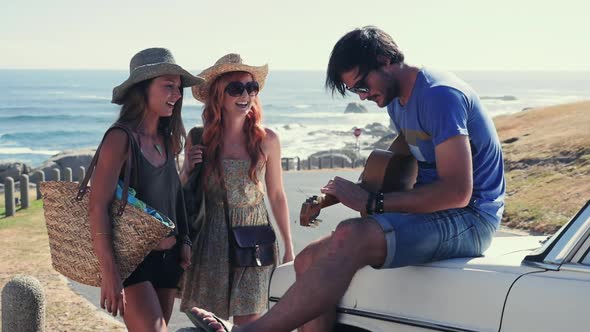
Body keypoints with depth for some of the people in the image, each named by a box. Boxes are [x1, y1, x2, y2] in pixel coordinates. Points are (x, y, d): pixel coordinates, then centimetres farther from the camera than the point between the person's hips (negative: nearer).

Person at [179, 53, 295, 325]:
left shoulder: (266, 140, -3)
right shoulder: (199, 139, -2)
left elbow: (277, 196, 6)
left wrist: (288, 247, 9)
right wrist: (188, 169, -13)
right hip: (211, 239, 1)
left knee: (249, 321, 3)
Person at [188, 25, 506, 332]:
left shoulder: (439, 95, -17)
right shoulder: (397, 100, 13)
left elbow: (457, 192, -24)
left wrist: (371, 202, -21)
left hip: (467, 219, -10)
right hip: (429, 215, 10)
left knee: (351, 237, -34)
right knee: (310, 259, -5)